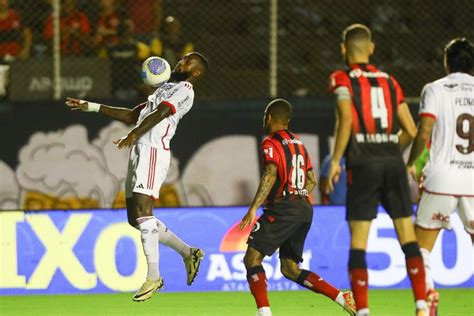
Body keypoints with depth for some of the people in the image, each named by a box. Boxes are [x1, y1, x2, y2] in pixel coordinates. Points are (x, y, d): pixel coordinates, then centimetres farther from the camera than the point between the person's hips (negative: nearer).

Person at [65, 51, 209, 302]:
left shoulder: (184, 90, -1)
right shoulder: (167, 88, 30)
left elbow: (159, 114, -17)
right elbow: (132, 116, 33)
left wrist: (133, 135, -30)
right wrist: (92, 107, 29)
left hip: (153, 151, -10)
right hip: (140, 151, 10)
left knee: (142, 211, -19)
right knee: (135, 219, 8)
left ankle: (153, 277, -19)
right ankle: (188, 253, 16)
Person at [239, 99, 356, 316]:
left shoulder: (271, 143, -4)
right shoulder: (298, 143, 21)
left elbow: (270, 175, -18)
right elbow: (311, 180, 21)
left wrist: (254, 208, -23)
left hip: (283, 209, -8)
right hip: (305, 210, 8)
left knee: (252, 258, -7)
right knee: (290, 269, 14)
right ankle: (343, 298, 3)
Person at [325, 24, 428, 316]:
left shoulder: (343, 80, 2)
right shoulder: (389, 81, 14)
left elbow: (346, 120, -14)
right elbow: (411, 130, 11)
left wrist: (335, 162, -9)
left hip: (362, 164, -3)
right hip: (393, 162, 3)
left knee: (358, 239, 0)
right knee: (408, 235, 4)